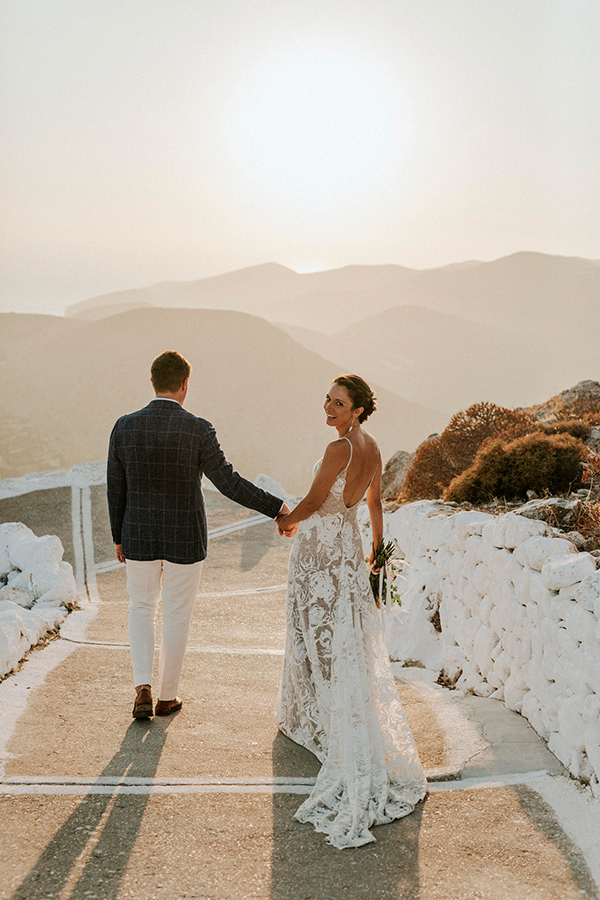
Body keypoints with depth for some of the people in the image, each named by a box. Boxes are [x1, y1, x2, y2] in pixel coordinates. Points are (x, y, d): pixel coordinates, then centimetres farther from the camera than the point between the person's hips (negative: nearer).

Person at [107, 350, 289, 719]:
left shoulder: (125, 427, -8)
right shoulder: (199, 430, -17)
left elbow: (115, 488, -1)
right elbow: (229, 483, -18)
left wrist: (119, 537, 12)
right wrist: (278, 508, -9)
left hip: (139, 537, 2)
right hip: (185, 540, -2)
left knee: (142, 608, 22)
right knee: (177, 615, 15)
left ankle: (143, 687, 6)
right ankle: (168, 696, 27)